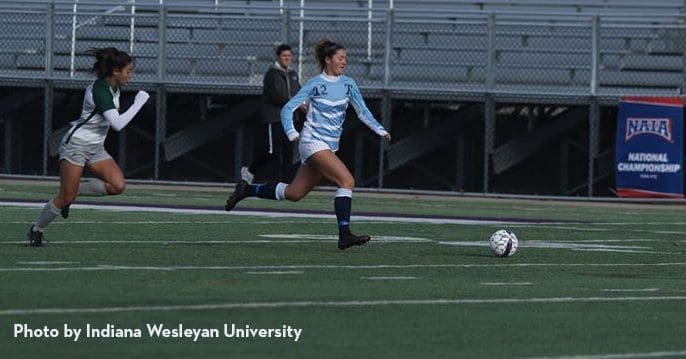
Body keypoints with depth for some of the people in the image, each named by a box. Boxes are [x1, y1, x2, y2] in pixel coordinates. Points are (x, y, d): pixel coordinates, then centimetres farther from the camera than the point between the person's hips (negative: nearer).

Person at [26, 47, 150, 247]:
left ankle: (75, 190, 7)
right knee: (65, 198, -7)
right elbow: (118, 123, -31)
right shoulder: (101, 90, -24)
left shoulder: (113, 88, 4)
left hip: (95, 148, 9)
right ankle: (35, 230, 13)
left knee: (117, 185, -13)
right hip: (76, 145, -9)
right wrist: (138, 103, -25)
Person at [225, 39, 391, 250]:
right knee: (347, 181, -22)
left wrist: (380, 131, 0)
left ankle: (246, 190, 28)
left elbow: (363, 111, 13)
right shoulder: (315, 84, -9)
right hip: (313, 143, -7)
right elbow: (288, 109, -7)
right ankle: (344, 235, -26)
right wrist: (292, 133, -22)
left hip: (329, 148, 7)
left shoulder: (348, 84, 7)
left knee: (294, 193, 12)